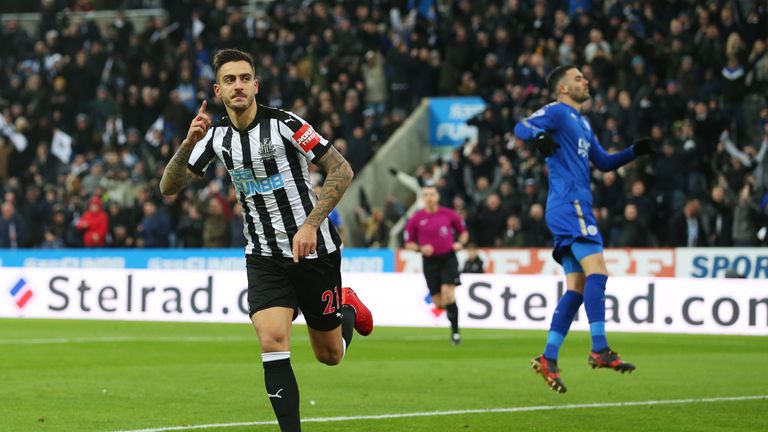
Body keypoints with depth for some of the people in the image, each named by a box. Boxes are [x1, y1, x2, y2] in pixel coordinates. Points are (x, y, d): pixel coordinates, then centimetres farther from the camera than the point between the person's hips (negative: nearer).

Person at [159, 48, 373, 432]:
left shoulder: (285, 125, -16)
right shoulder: (217, 137, -1)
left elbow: (341, 171, -14)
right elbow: (169, 187, 0)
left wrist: (311, 224, -23)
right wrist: (188, 143, -18)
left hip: (313, 250, -3)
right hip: (264, 257, 3)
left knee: (329, 355, 9)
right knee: (272, 340, -20)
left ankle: (348, 308, 44)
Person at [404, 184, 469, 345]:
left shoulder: (449, 214, 0)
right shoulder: (415, 219, 0)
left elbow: (463, 232, 14)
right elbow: (408, 243, 7)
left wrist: (460, 243, -6)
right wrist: (421, 248, -12)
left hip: (448, 258, -2)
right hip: (430, 261, 2)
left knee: (447, 293, -20)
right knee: (438, 301, -1)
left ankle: (455, 331, -10)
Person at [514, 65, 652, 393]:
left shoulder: (581, 123, 25)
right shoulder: (557, 112, -2)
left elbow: (603, 162, 31)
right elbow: (521, 127, -18)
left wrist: (633, 152, 16)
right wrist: (539, 135, -40)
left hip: (576, 209, 10)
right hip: (569, 205, -10)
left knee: (577, 288, 5)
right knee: (596, 270, -19)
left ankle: (548, 359, 3)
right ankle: (600, 350, -25)